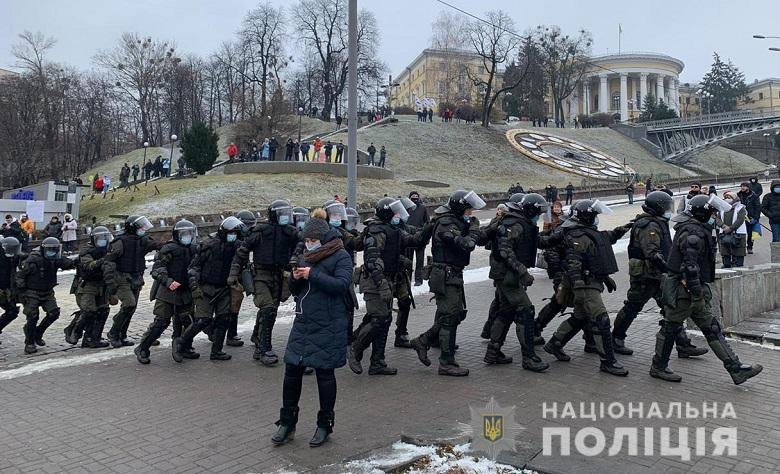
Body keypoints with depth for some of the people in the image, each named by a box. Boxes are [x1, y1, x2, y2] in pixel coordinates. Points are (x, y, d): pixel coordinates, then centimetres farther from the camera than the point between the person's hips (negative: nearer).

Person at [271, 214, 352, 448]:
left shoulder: (341, 256, -5)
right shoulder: (306, 257, 14)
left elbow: (342, 284, -19)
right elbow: (295, 290, 18)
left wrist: (313, 275, -21)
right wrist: (295, 278, -4)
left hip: (327, 327, -6)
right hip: (303, 323, 6)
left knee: (325, 374, 4)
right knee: (292, 371, 7)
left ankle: (324, 426, 20)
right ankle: (287, 423, 22)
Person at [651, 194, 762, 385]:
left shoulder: (699, 230, 16)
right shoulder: (693, 233, -19)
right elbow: (689, 266, -26)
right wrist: (697, 293, -24)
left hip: (695, 290, 11)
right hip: (684, 291, -11)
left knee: (712, 329, 9)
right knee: (671, 328, 2)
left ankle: (736, 369, 12)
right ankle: (658, 367, 15)